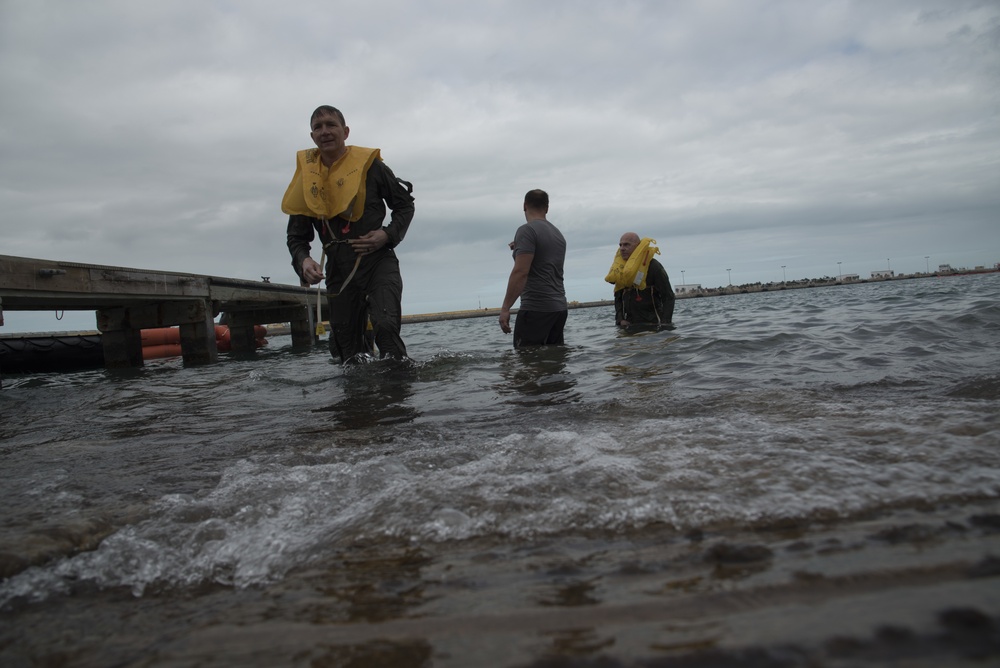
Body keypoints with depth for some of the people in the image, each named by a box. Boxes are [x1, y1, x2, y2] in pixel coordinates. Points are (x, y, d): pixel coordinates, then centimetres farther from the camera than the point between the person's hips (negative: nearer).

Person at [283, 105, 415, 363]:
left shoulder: (369, 164, -2)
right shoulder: (305, 179, 6)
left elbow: (405, 204, 8)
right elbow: (296, 237, 11)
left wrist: (388, 235, -10)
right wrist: (303, 261, -11)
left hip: (378, 263, -3)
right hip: (339, 272, 4)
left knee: (385, 327, -27)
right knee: (348, 353, 8)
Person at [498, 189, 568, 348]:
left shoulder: (527, 230, -8)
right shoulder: (558, 233, 17)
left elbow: (520, 272, -18)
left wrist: (505, 308, -17)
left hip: (535, 309, -9)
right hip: (560, 307, 9)